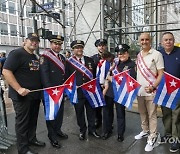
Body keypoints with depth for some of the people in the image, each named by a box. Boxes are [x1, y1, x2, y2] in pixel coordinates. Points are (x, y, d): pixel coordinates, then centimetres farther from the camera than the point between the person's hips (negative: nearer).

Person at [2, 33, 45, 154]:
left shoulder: (35, 57, 14)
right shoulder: (17, 53, -11)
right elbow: (6, 71, -19)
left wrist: (41, 89, 14)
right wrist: (19, 89, -24)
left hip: (35, 94, 8)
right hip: (22, 95, -8)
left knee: (33, 119, 18)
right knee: (22, 121, 4)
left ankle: (32, 139, 37)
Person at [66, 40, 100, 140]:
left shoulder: (90, 60, 6)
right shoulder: (69, 62, -2)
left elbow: (95, 75, 9)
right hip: (77, 92, -2)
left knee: (91, 111, 13)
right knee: (79, 112, 11)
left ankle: (92, 129, 31)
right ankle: (82, 130, 31)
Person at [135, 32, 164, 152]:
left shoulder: (156, 54, -9)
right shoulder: (139, 55, 9)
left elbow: (161, 74, -11)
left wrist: (153, 87, -23)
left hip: (150, 91, -6)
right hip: (139, 90, 6)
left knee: (152, 115, 3)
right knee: (142, 113, 19)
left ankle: (153, 138, 16)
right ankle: (145, 131, 37)